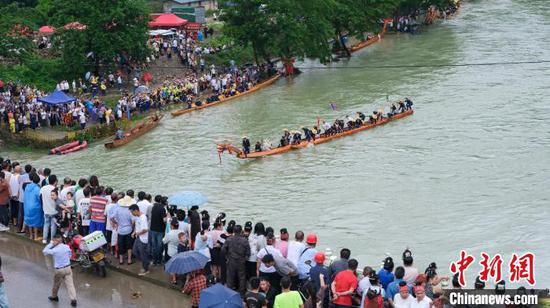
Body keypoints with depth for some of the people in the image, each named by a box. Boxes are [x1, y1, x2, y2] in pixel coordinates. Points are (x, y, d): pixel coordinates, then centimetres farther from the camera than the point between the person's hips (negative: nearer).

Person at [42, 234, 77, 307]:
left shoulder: (54, 250, -18)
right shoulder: (67, 247, -4)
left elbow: (44, 251, -5)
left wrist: (51, 244, -4)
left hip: (59, 270, -3)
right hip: (68, 268, 3)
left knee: (56, 284, 19)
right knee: (70, 284, 1)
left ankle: (54, 296, 39)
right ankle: (73, 299, -7)